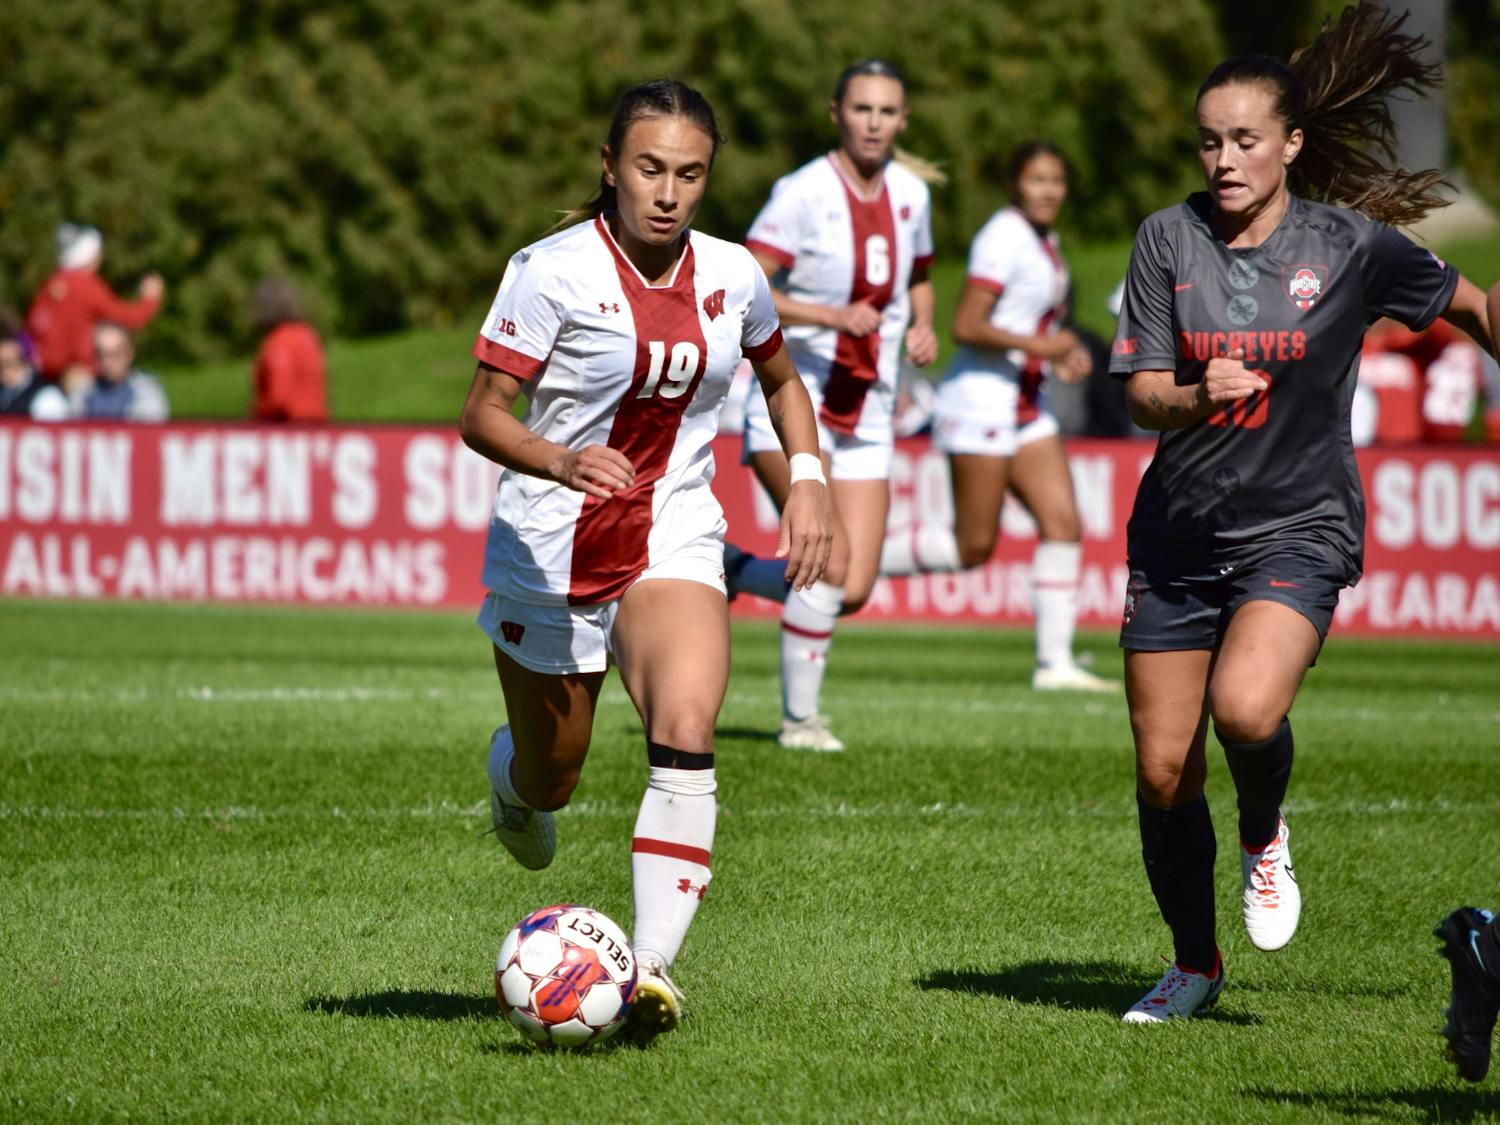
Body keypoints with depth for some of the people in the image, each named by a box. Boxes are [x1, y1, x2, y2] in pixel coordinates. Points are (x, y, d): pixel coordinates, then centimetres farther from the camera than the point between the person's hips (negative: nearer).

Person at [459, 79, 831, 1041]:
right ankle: (511, 778, 53)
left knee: (686, 734, -25)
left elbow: (783, 381, 20)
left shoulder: (732, 276, 0)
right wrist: (559, 461, -35)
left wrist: (808, 480, 4)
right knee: (550, 774, 13)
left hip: (676, 542, 2)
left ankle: (653, 965, -29)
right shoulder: (553, 271, -14)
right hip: (549, 549, -2)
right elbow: (482, 415, -15)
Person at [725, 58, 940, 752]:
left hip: (867, 412, 6)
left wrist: (922, 329, 2)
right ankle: (799, 719, -3)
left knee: (853, 592, -1)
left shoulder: (911, 192, 6)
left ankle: (730, 571, 27)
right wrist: (833, 315, -29)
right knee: (832, 559, -21)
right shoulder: (804, 193, -13)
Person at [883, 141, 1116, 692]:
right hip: (981, 402, -9)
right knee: (972, 547, -5)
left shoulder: (1044, 241, 14)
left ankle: (1055, 662, 1)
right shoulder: (1004, 237, -15)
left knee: (1063, 525, 0)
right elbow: (966, 326, -22)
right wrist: (1039, 345, -23)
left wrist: (1062, 351, 8)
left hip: (1025, 407, 9)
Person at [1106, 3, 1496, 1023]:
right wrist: (1198, 395, -24)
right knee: (1164, 774, 3)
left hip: (1299, 529, -3)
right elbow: (1143, 394, -4)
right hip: (1179, 534, 3)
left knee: (1246, 709, -30)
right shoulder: (1170, 239, -2)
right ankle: (1195, 967, 26)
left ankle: (1266, 836, 5)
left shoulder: (1350, 243, -6)